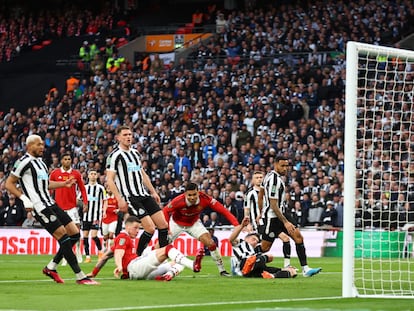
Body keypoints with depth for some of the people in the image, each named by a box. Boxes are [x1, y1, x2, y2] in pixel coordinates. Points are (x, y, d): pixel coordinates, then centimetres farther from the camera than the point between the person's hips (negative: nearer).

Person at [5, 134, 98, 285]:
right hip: (40, 208, -10)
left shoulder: (40, 162, 20)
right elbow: (9, 184, -7)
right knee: (63, 237, -14)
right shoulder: (24, 162, -8)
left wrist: (63, 184, 20)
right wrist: (24, 199, -16)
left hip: (50, 204, 10)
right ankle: (80, 276, -12)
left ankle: (51, 267, 14)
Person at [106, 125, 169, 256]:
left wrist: (153, 192, 22)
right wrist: (120, 199, -18)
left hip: (144, 195, 8)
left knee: (163, 225, 0)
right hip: (130, 198, -8)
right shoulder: (115, 155, -6)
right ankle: (138, 256, 0)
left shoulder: (135, 152, 18)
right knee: (150, 228, -16)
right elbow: (109, 180, -10)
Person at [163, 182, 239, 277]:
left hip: (194, 223, 1)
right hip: (177, 223, -1)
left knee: (210, 243, -14)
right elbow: (165, 211, -21)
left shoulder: (205, 199, -32)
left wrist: (236, 225, -40)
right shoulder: (179, 201, -36)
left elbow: (223, 210, -31)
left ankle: (222, 270, 0)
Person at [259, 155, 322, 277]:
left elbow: (260, 195, 19)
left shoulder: (270, 175, 9)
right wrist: (285, 222, -20)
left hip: (281, 212, 10)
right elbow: (273, 205, -22)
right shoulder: (274, 180, -21)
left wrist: (261, 213, 27)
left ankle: (305, 269, -5)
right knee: (264, 248, -6)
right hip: (272, 216, -10)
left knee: (298, 237, -1)